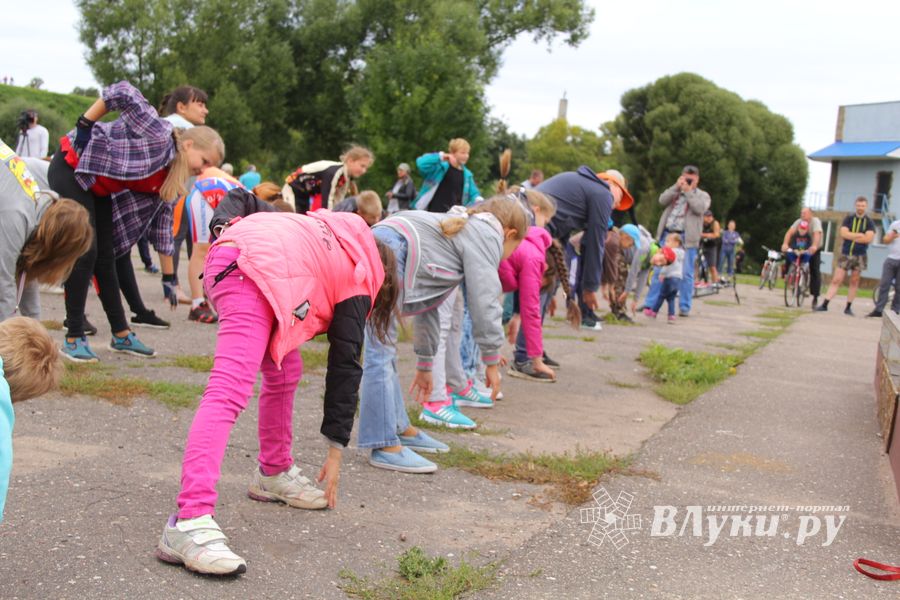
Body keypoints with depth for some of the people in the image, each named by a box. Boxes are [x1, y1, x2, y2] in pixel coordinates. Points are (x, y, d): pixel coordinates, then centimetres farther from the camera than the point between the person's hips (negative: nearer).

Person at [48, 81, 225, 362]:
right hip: (72, 168, -9)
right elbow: (123, 93, -31)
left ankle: (121, 335, 16)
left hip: (97, 189, 9)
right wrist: (85, 124, -26)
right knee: (85, 253, -12)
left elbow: (162, 223, 10)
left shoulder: (169, 179, 3)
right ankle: (73, 339, -5)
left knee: (105, 258, 9)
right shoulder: (158, 135, -23)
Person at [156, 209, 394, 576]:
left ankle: (273, 475, 35)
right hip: (258, 273, -9)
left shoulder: (341, 237, 35)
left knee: (286, 370, 23)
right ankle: (188, 524, -29)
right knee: (230, 391, -20)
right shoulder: (359, 281, 16)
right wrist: (335, 452, 15)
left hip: (227, 254, 9)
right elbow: (345, 365, 12)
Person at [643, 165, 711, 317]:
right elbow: (662, 200, 0)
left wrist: (688, 191, -7)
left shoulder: (702, 195, 10)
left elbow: (700, 209, -11)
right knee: (659, 270, 3)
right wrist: (677, 186, -6)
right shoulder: (675, 191, 19)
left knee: (686, 274, -3)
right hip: (668, 235, 3)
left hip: (686, 238, -3)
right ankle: (650, 304, 7)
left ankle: (684, 308, 1)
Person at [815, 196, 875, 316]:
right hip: (845, 254, 0)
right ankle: (824, 304, -6)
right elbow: (843, 233, -8)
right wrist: (859, 235, -12)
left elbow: (869, 238, -11)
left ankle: (848, 307, 12)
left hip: (859, 256, 0)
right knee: (836, 280, -5)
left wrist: (851, 236, -10)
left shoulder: (869, 222, 3)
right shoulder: (848, 219, 6)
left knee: (854, 282, 5)